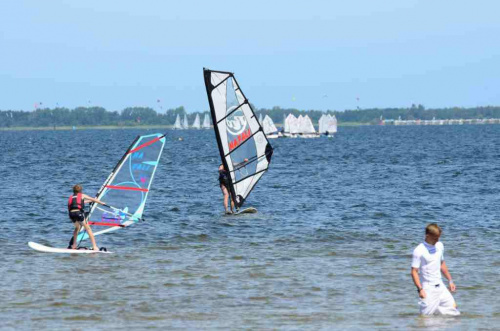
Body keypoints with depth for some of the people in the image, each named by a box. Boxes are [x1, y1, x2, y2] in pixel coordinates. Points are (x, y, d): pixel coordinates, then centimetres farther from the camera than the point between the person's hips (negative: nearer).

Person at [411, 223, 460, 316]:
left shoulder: (439, 246, 8)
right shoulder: (419, 251, -12)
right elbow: (414, 272, -13)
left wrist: (450, 281, 19)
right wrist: (420, 289, -21)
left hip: (440, 286, 6)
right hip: (428, 288, -6)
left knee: (453, 309, 4)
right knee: (427, 316, -8)